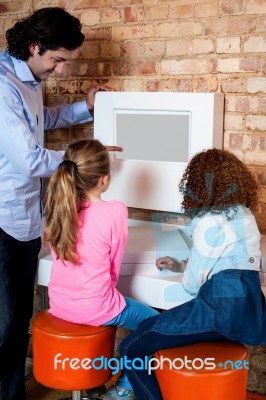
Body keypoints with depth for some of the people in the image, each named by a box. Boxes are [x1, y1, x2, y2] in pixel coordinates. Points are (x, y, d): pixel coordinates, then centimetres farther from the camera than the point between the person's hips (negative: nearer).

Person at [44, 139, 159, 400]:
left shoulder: (58, 205, -5)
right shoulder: (114, 211, -20)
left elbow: (62, 256, 7)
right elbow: (113, 268, -8)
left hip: (58, 304, 6)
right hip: (94, 308, -6)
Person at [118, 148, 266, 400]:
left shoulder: (211, 222, -11)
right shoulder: (243, 213, 16)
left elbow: (193, 283, -7)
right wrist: (182, 266, 22)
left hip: (222, 307, -10)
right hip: (245, 308, 10)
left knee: (132, 349, -5)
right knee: (151, 329, 24)